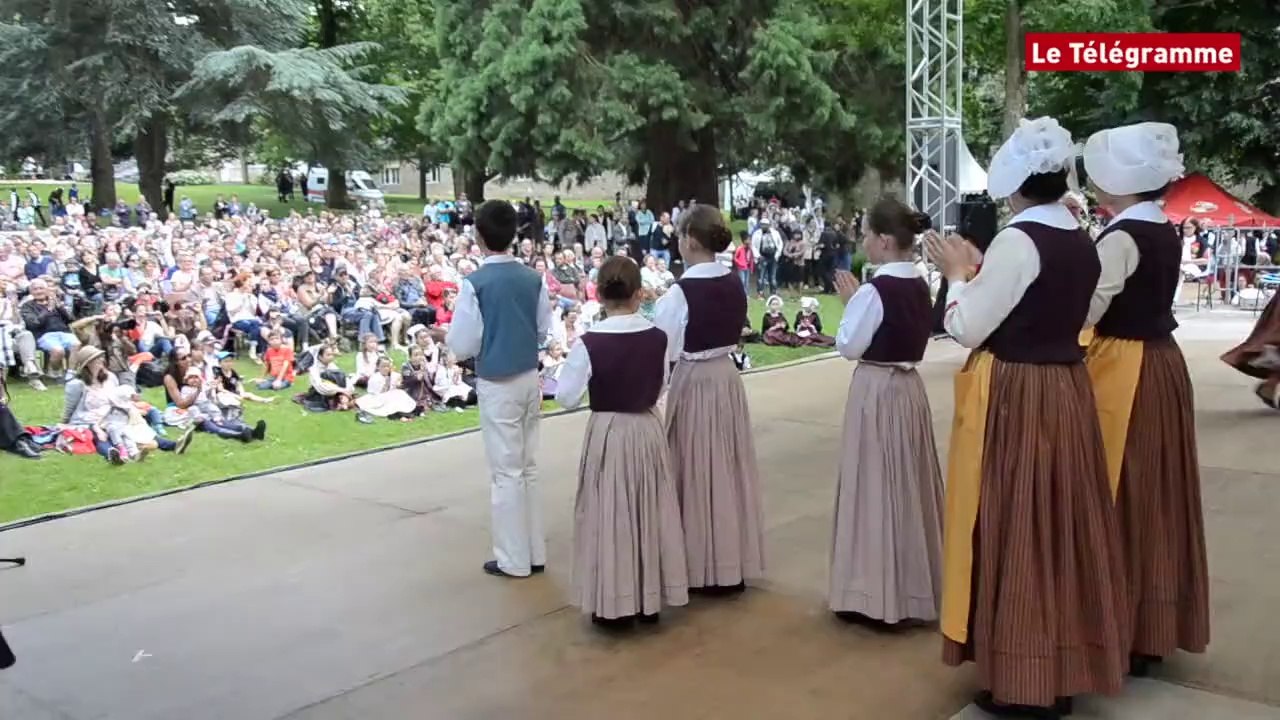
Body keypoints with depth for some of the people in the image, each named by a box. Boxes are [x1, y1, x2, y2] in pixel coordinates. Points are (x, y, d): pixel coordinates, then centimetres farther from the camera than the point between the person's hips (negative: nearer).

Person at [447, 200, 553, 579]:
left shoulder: (475, 283, -15)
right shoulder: (534, 279, -1)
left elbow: (463, 346, -13)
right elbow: (544, 331, 9)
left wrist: (447, 336, 7)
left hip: (496, 385, -5)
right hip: (529, 378, 5)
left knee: (507, 471, 4)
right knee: (528, 467, 15)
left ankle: (514, 559, 13)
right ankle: (534, 552, 23)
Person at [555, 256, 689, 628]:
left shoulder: (589, 343, -17)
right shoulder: (658, 338, -8)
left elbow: (566, 398, -10)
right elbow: (660, 387, 6)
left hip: (608, 433, -3)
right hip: (649, 430, 3)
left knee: (610, 515, 9)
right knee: (650, 512, 16)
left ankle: (614, 603, 17)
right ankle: (650, 598, 27)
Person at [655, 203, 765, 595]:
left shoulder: (681, 291, -18)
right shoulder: (734, 285, 1)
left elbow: (662, 350, -17)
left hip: (694, 384, -6)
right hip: (727, 377, 6)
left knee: (697, 471, 6)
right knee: (729, 468, 14)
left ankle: (704, 568, 16)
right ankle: (734, 562, 26)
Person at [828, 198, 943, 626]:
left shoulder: (874, 291, -17)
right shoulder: (920, 287, 6)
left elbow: (848, 347, -13)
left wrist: (849, 302, -2)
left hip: (877, 391, -8)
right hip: (909, 387, 8)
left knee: (876, 484, 0)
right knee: (909, 482, 15)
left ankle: (876, 593, 8)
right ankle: (914, 585, 27)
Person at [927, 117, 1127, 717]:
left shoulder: (1017, 240, -17)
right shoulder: (1083, 244, 8)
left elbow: (968, 329, -16)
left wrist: (958, 274, -1)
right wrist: (980, 271, 12)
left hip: (1014, 399, -8)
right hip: (1067, 391, 8)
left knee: (1013, 530, 2)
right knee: (1060, 525, 15)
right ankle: (1064, 669, 28)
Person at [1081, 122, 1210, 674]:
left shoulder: (1121, 237, -17)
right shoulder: (1165, 233, 10)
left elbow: (1083, 312, -20)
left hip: (1124, 371, -9)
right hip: (1162, 362, 9)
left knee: (1121, 497, 0)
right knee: (1154, 495, 14)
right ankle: (1155, 626, 25)